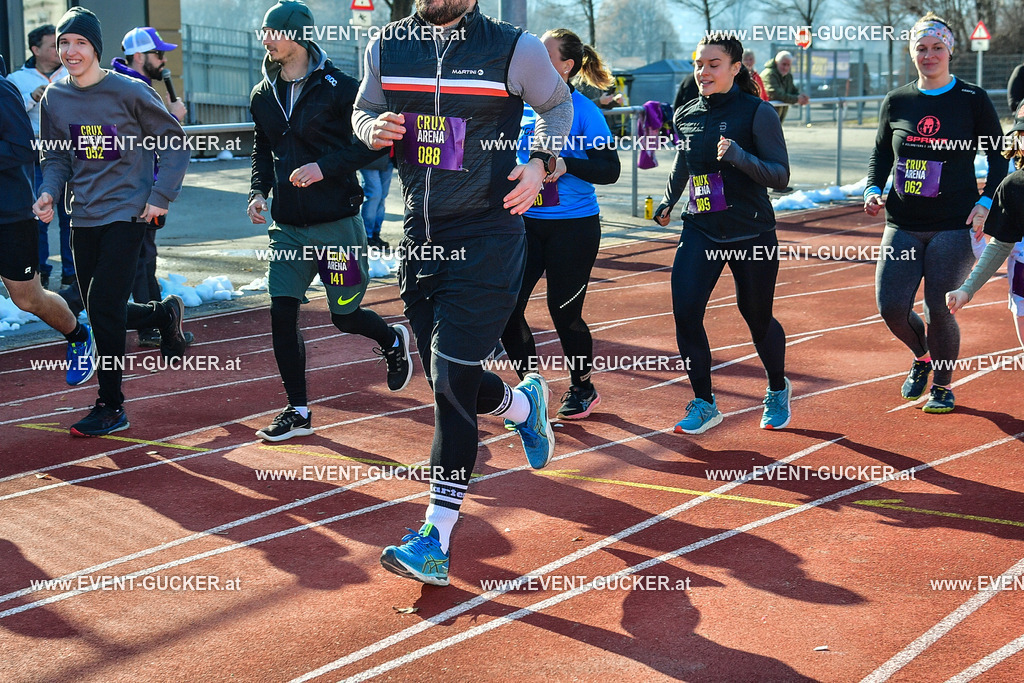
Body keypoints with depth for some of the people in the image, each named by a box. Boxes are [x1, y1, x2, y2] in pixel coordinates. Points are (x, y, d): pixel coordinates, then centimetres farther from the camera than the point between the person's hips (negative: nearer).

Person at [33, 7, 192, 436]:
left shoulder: (129, 92, -9)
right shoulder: (54, 99, 5)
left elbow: (175, 143, -2)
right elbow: (56, 157, 15)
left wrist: (160, 197, -9)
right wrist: (49, 192, -5)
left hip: (127, 213, -6)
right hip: (84, 219, 6)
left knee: (104, 310, -11)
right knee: (100, 314, 9)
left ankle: (111, 407, 0)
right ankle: (165, 313, 38)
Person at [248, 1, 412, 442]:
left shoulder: (338, 87, -9)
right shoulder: (263, 96, 8)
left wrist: (326, 166, -20)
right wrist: (259, 190, 3)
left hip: (336, 222, -5)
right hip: (288, 226, 5)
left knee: (344, 316, 5)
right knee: (281, 313, -4)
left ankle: (393, 340, 39)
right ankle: (298, 412, 6)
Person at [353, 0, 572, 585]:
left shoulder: (514, 49, -7)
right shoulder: (387, 48, 4)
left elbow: (557, 104, 10)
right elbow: (363, 113, 18)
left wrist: (541, 163, -7)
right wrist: (375, 129, -6)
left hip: (490, 235, -5)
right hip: (421, 234, 5)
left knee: (452, 383, -10)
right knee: (448, 382, 12)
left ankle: (438, 540, -4)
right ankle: (522, 405, 47)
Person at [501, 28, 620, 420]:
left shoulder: (583, 111, -10)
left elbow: (610, 170, -14)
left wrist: (566, 165, -26)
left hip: (573, 226, -5)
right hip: (525, 223, 5)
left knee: (564, 311, 3)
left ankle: (582, 388, 27)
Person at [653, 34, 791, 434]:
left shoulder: (757, 112, -11)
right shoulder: (687, 115, 4)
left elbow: (781, 175, -15)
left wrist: (739, 157, -29)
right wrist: (668, 202, 22)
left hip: (751, 233, -4)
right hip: (700, 231, 4)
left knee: (757, 318, 9)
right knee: (685, 312, -13)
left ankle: (778, 390, 38)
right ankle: (704, 404, 2)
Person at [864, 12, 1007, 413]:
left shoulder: (972, 100, -2)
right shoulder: (896, 102, 6)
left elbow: (999, 156, 4)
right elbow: (881, 153, 18)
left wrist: (985, 203, -9)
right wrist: (873, 190, 0)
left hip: (954, 226, -3)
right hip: (903, 226, 3)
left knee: (939, 311, -5)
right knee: (891, 308, -5)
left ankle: (942, 385, 21)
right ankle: (922, 357, 29)